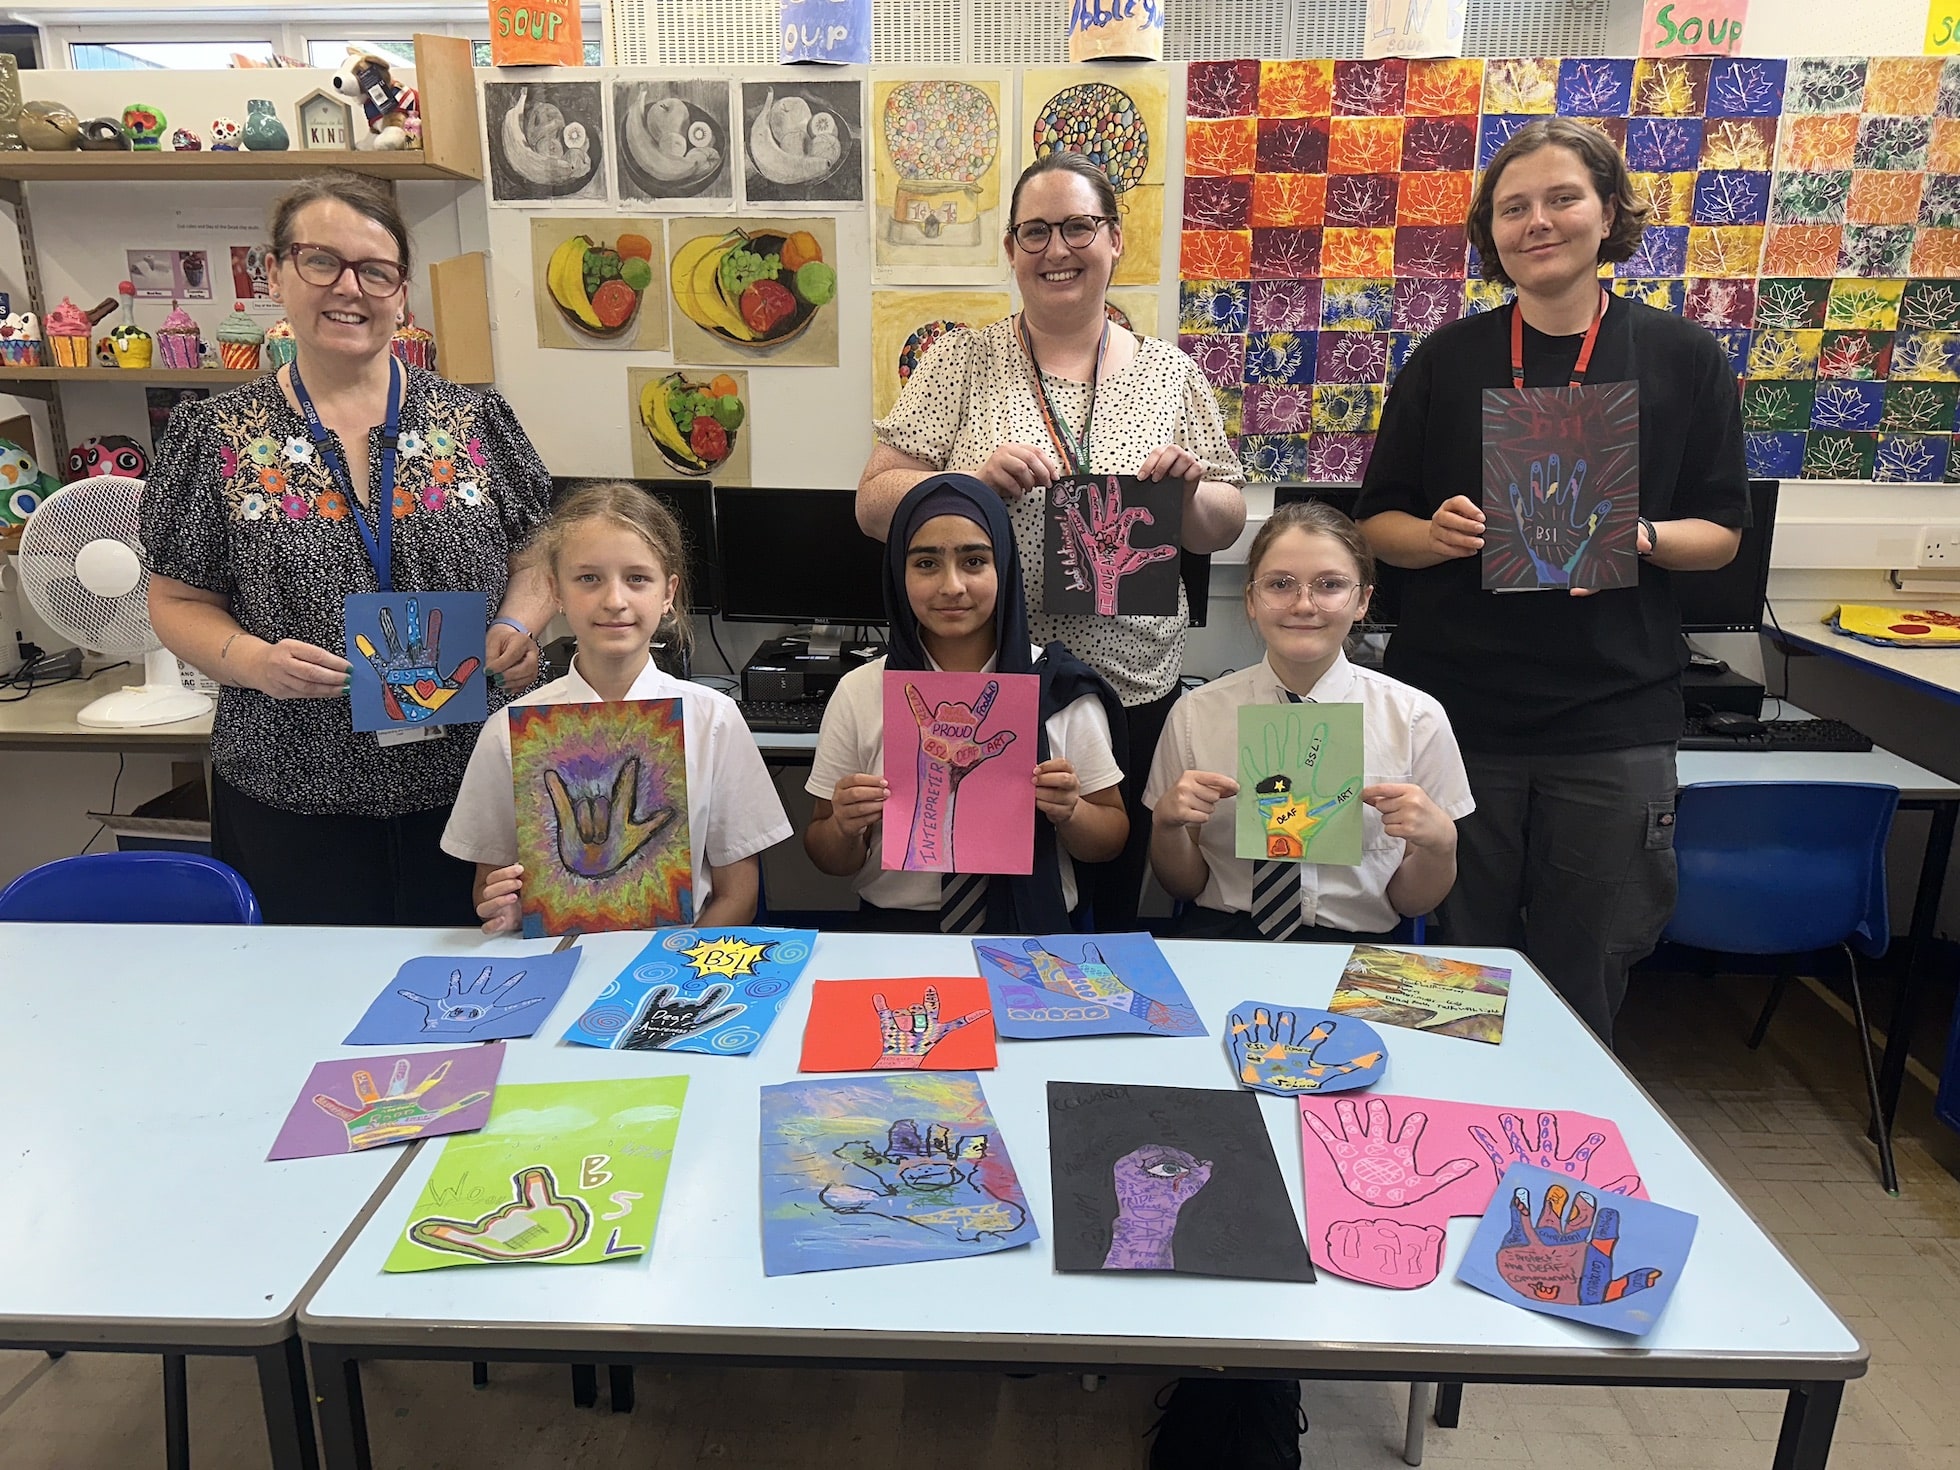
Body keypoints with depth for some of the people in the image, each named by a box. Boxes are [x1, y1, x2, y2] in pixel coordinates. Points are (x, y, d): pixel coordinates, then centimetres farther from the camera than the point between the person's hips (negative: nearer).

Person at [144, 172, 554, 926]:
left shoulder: (477, 423, 2)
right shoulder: (219, 438, 1)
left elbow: (538, 558, 8)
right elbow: (178, 601, 4)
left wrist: (517, 626, -12)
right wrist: (252, 660, -15)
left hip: (467, 781, 1)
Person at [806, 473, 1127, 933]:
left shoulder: (1060, 688, 0)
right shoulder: (858, 694, 2)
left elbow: (1111, 839, 8)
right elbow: (829, 858, 9)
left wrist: (1069, 811, -12)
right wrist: (845, 828, -12)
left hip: (1033, 931, 0)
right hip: (896, 930, 0)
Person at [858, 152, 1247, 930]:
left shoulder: (1170, 373, 6)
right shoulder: (961, 362, 1)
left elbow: (1225, 528, 10)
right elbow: (874, 504, -3)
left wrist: (1190, 493, -12)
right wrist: (977, 480, -20)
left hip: (1132, 689, 2)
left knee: (1111, 907, 17)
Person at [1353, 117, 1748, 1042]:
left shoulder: (1685, 359, 4)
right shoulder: (1447, 359, 4)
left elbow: (1720, 531, 6)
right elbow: (1378, 524, 6)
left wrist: (1636, 537, -15)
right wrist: (1441, 535, -15)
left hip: (1613, 717, 0)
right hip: (1454, 710, 0)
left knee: (1583, 978, 9)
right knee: (1458, 969, 11)